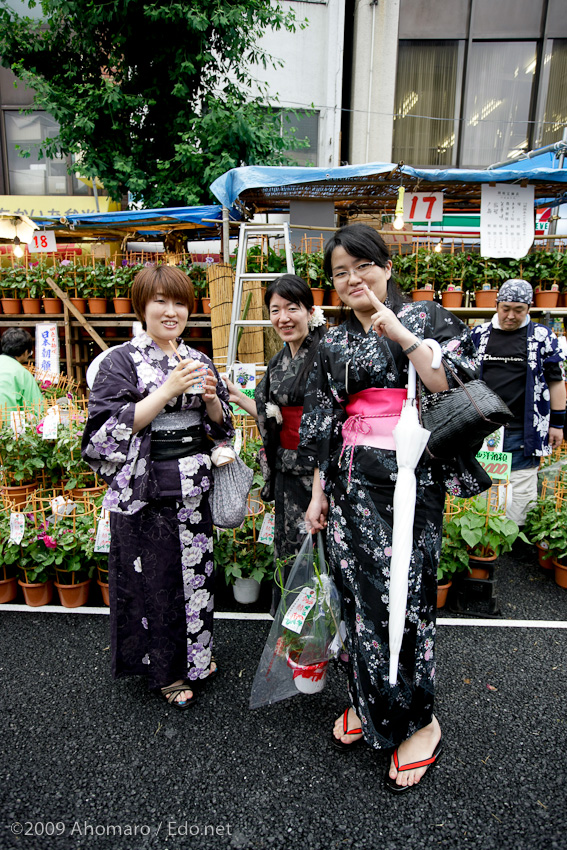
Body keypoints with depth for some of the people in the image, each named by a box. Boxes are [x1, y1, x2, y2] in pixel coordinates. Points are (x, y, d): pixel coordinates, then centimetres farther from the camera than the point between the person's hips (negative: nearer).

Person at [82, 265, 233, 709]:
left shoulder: (198, 361, 9)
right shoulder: (122, 361, -6)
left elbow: (221, 426, 13)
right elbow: (112, 429, -15)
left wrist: (212, 398, -9)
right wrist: (168, 391, -21)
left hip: (193, 486, 5)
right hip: (144, 489, -5)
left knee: (196, 568, 15)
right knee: (154, 577, 5)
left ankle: (195, 653, 38)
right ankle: (165, 670, 28)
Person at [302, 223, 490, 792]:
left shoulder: (426, 317, 2)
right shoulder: (333, 343, 12)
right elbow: (324, 426, 12)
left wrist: (402, 335, -18)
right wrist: (318, 494, 10)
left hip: (410, 478, -4)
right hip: (352, 482, 4)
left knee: (404, 595, -1)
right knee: (359, 594, 10)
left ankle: (417, 720, 21)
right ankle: (366, 702, 32)